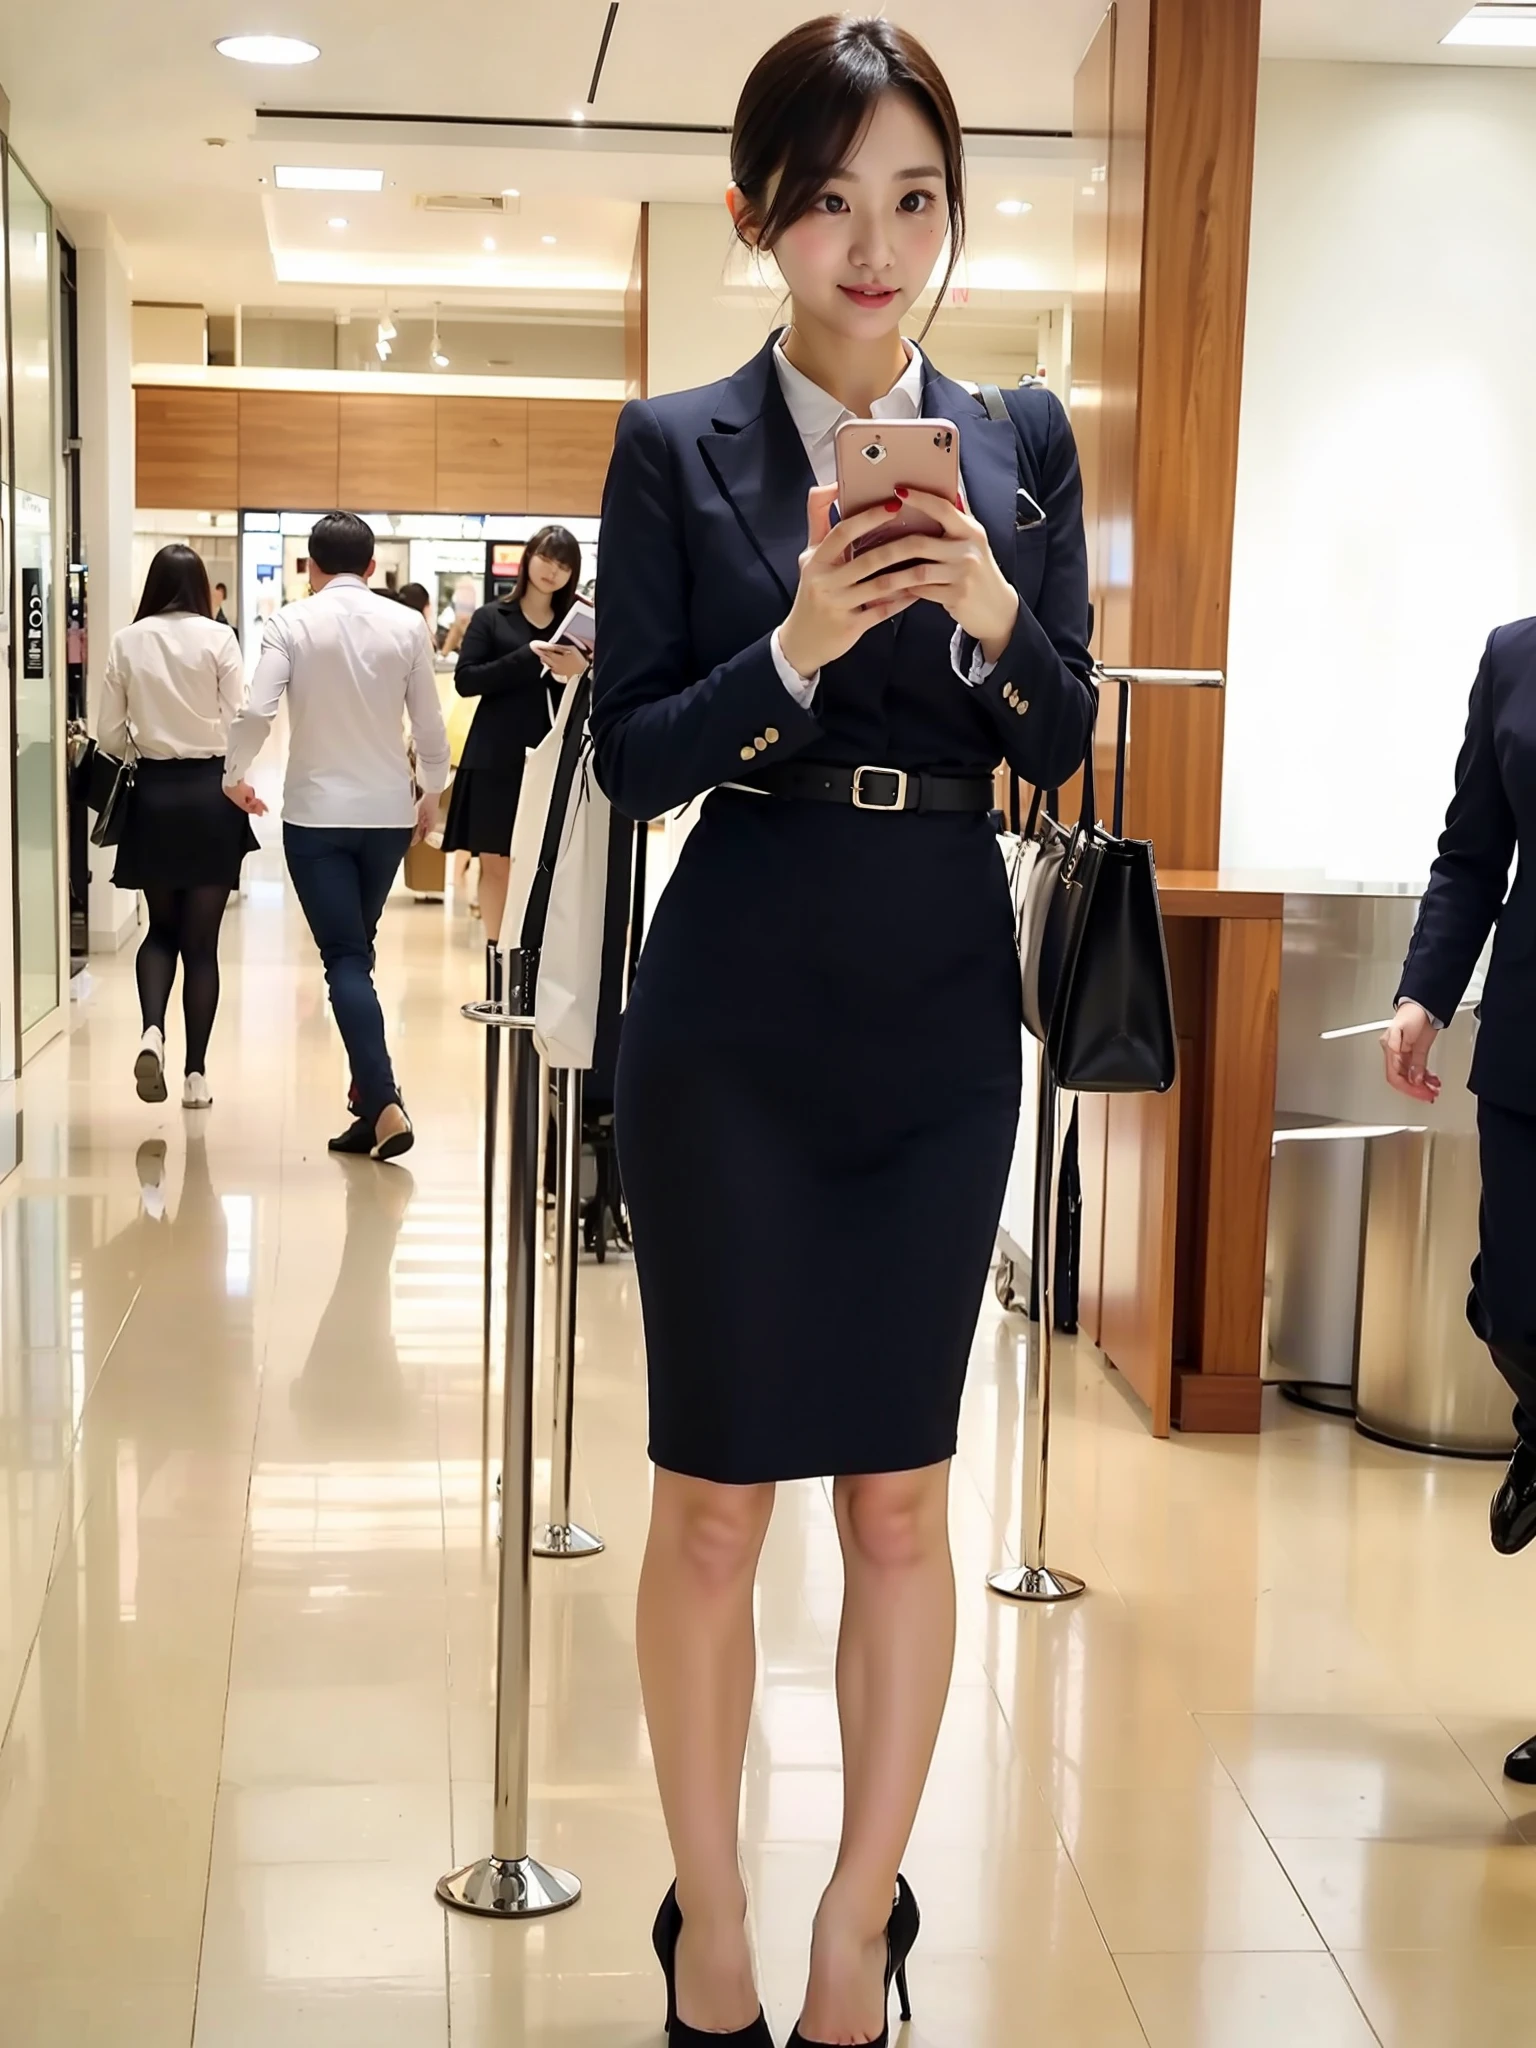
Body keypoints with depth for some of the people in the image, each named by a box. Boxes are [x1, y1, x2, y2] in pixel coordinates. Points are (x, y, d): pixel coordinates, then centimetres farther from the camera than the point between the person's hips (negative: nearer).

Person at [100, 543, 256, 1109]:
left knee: (162, 928, 16)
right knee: (202, 938, 6)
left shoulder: (127, 642, -1)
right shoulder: (217, 638, -7)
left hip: (154, 792, 2)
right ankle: (196, 1073, 7)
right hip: (208, 790, -2)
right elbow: (238, 723, -7)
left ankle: (152, 1031, -9)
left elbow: (110, 735, 1)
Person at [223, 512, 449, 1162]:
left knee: (345, 957, -3)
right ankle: (369, 1089, 20)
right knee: (357, 947, 19)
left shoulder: (291, 624, -6)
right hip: (388, 811, 3)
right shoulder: (406, 626, -1)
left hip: (316, 812, -2)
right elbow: (429, 724, 2)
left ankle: (383, 1104, -14)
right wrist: (431, 791, 20)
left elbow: (255, 712, -14)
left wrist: (235, 776, 5)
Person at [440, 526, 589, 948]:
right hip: (497, 759, -1)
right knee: (496, 863, 2)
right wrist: (527, 658, -16)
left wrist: (580, 671, -17)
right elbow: (465, 680, -6)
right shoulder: (491, 618, 5)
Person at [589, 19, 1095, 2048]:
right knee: (714, 1495, 5)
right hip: (735, 1023, -2)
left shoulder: (1018, 440, 6)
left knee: (903, 1496, 8)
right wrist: (797, 648, -21)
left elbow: (1063, 745, 5)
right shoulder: (679, 448, -1)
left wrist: (997, 618, -15)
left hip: (940, 1023, 2)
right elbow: (630, 759, -5)